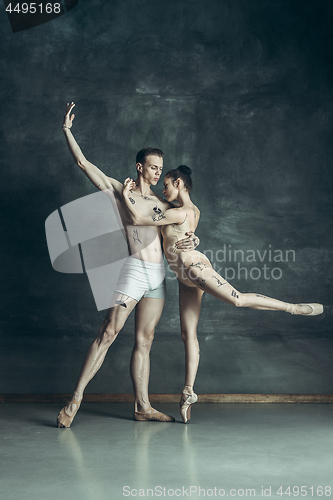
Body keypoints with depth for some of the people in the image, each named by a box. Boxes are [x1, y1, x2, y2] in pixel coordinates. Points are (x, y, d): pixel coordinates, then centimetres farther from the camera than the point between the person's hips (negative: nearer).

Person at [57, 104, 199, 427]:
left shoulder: (162, 204, 19)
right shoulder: (119, 191, 6)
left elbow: (180, 231, 25)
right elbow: (84, 164, 1)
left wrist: (191, 240, 1)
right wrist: (67, 130, -4)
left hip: (158, 276, 6)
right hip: (134, 270, -6)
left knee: (144, 340, 7)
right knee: (109, 332, -14)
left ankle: (142, 407, 10)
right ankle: (75, 400, -11)